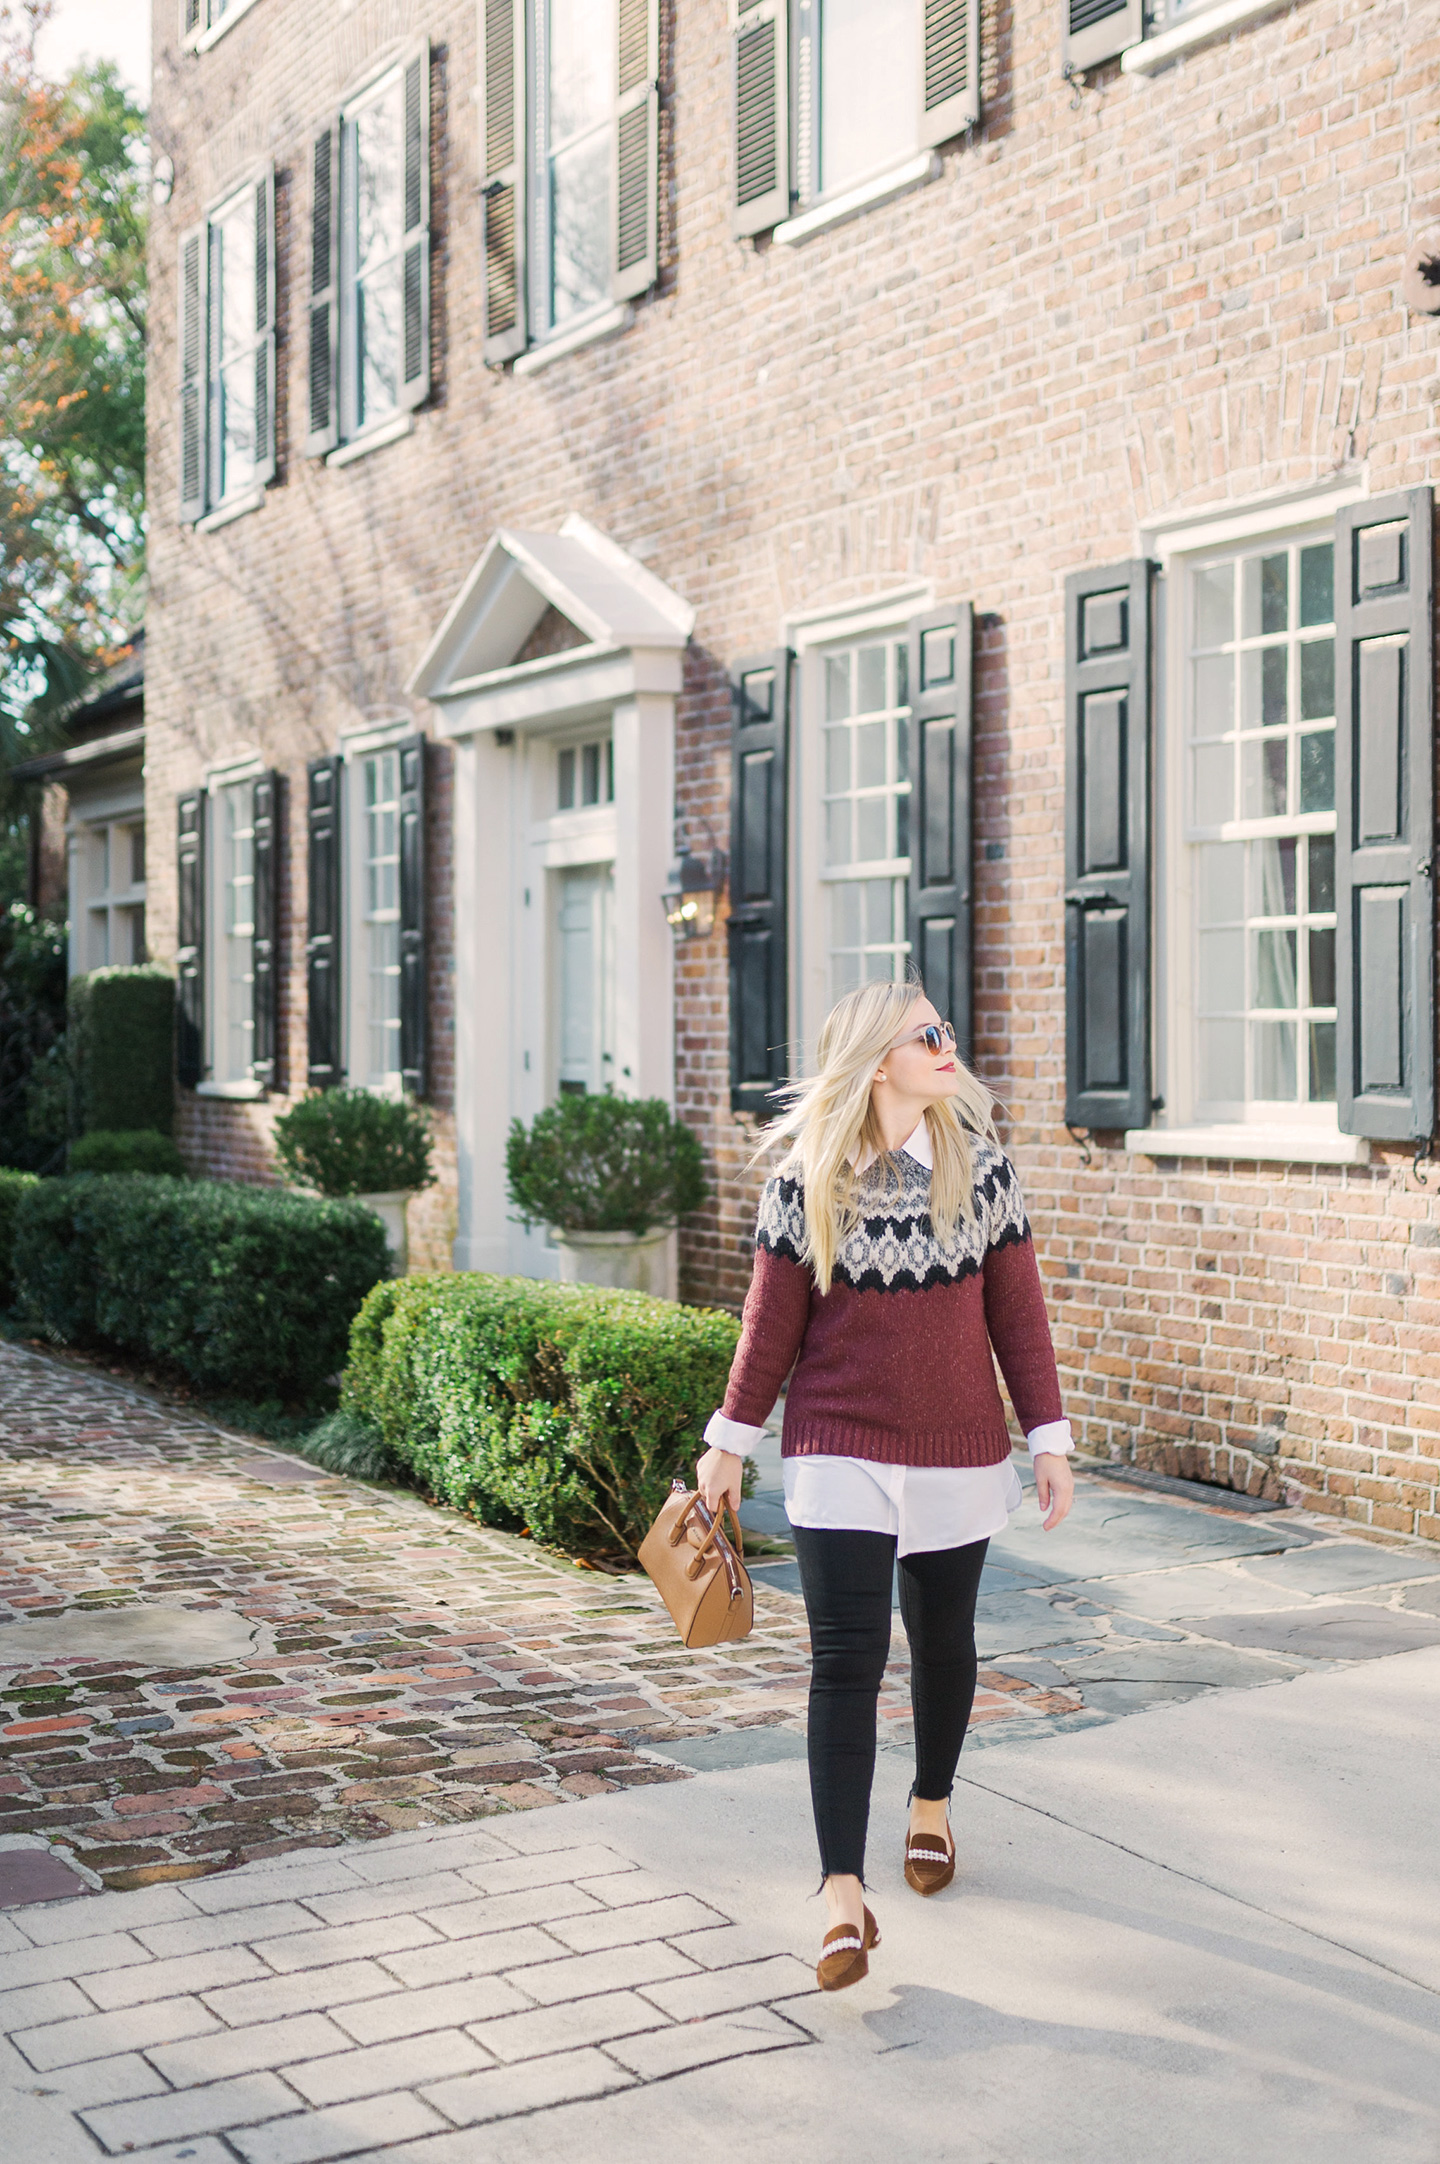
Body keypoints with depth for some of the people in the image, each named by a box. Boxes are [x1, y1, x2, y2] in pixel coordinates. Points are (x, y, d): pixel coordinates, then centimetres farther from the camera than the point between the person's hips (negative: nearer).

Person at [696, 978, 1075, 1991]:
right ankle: (845, 1899, -5)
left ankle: (932, 1803, 44)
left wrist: (1049, 1437, 2)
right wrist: (730, 1444, 6)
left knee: (942, 1642, 16)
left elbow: (1017, 1311, 3)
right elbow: (771, 1324, 2)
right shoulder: (806, 1183, -6)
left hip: (959, 1452, 2)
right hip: (839, 1453, -2)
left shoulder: (983, 1166, -1)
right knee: (845, 1661, -7)